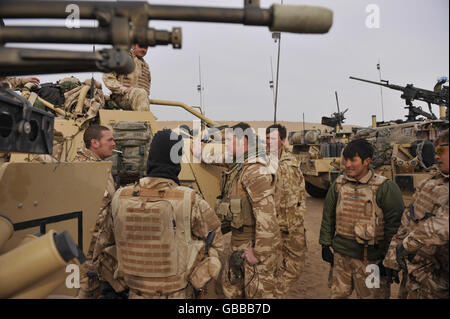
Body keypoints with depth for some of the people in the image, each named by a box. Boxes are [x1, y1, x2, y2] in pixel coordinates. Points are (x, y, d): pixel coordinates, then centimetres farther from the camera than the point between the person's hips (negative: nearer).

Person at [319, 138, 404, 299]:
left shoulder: (384, 188, -10)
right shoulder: (338, 185, 3)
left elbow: (395, 224, -8)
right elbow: (328, 216, 10)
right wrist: (325, 245, 9)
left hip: (370, 259, -4)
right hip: (340, 255, 4)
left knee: (370, 295, 10)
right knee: (338, 294, 16)